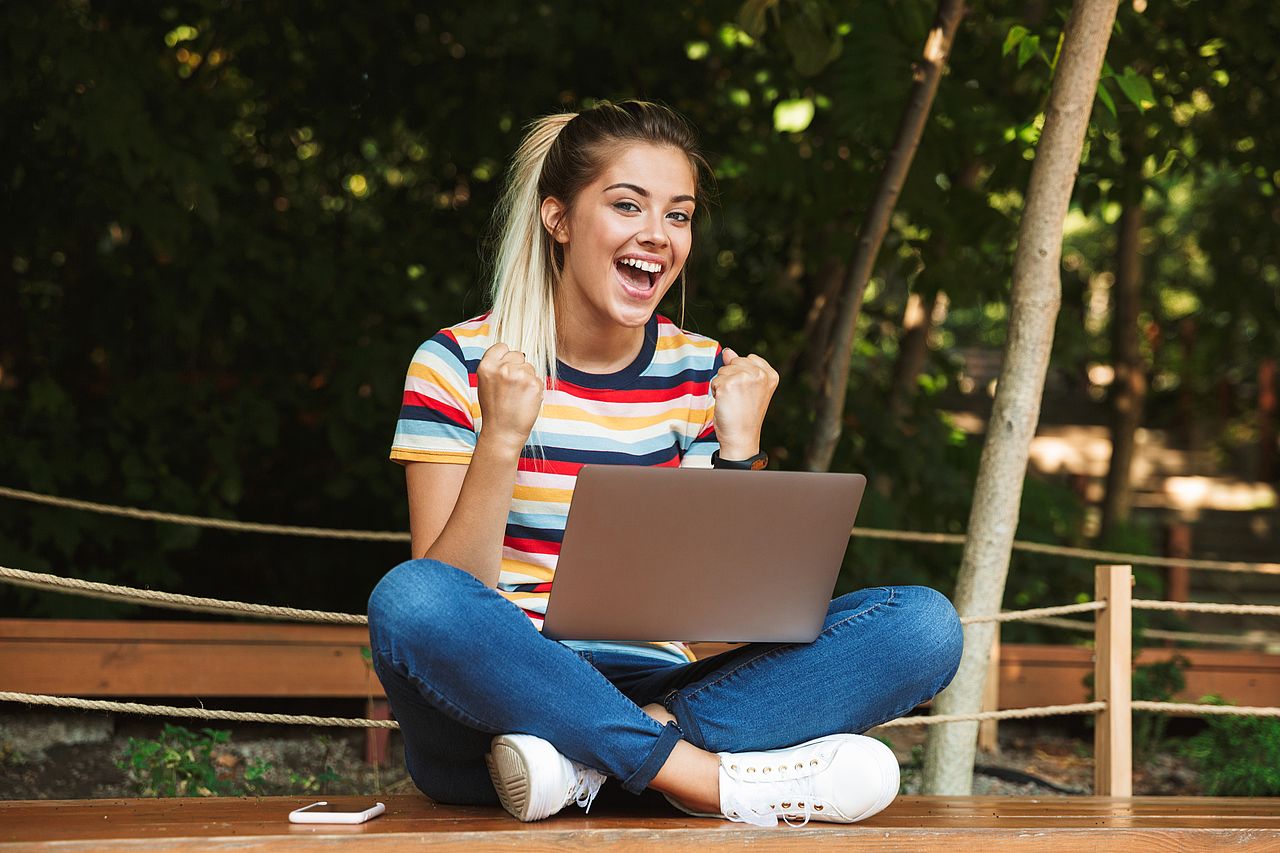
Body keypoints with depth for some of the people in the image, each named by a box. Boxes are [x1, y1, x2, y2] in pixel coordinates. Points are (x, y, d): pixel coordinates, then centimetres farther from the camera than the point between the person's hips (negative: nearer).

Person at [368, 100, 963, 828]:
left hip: (650, 688, 4)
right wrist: (502, 437, -21)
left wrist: (739, 445, -6)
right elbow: (445, 603, -10)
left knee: (925, 624, -16)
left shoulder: (703, 375, 8)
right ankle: (715, 777, -28)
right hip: (502, 702, -3)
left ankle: (587, 763, -27)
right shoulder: (458, 365, -2)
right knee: (407, 599, -37)